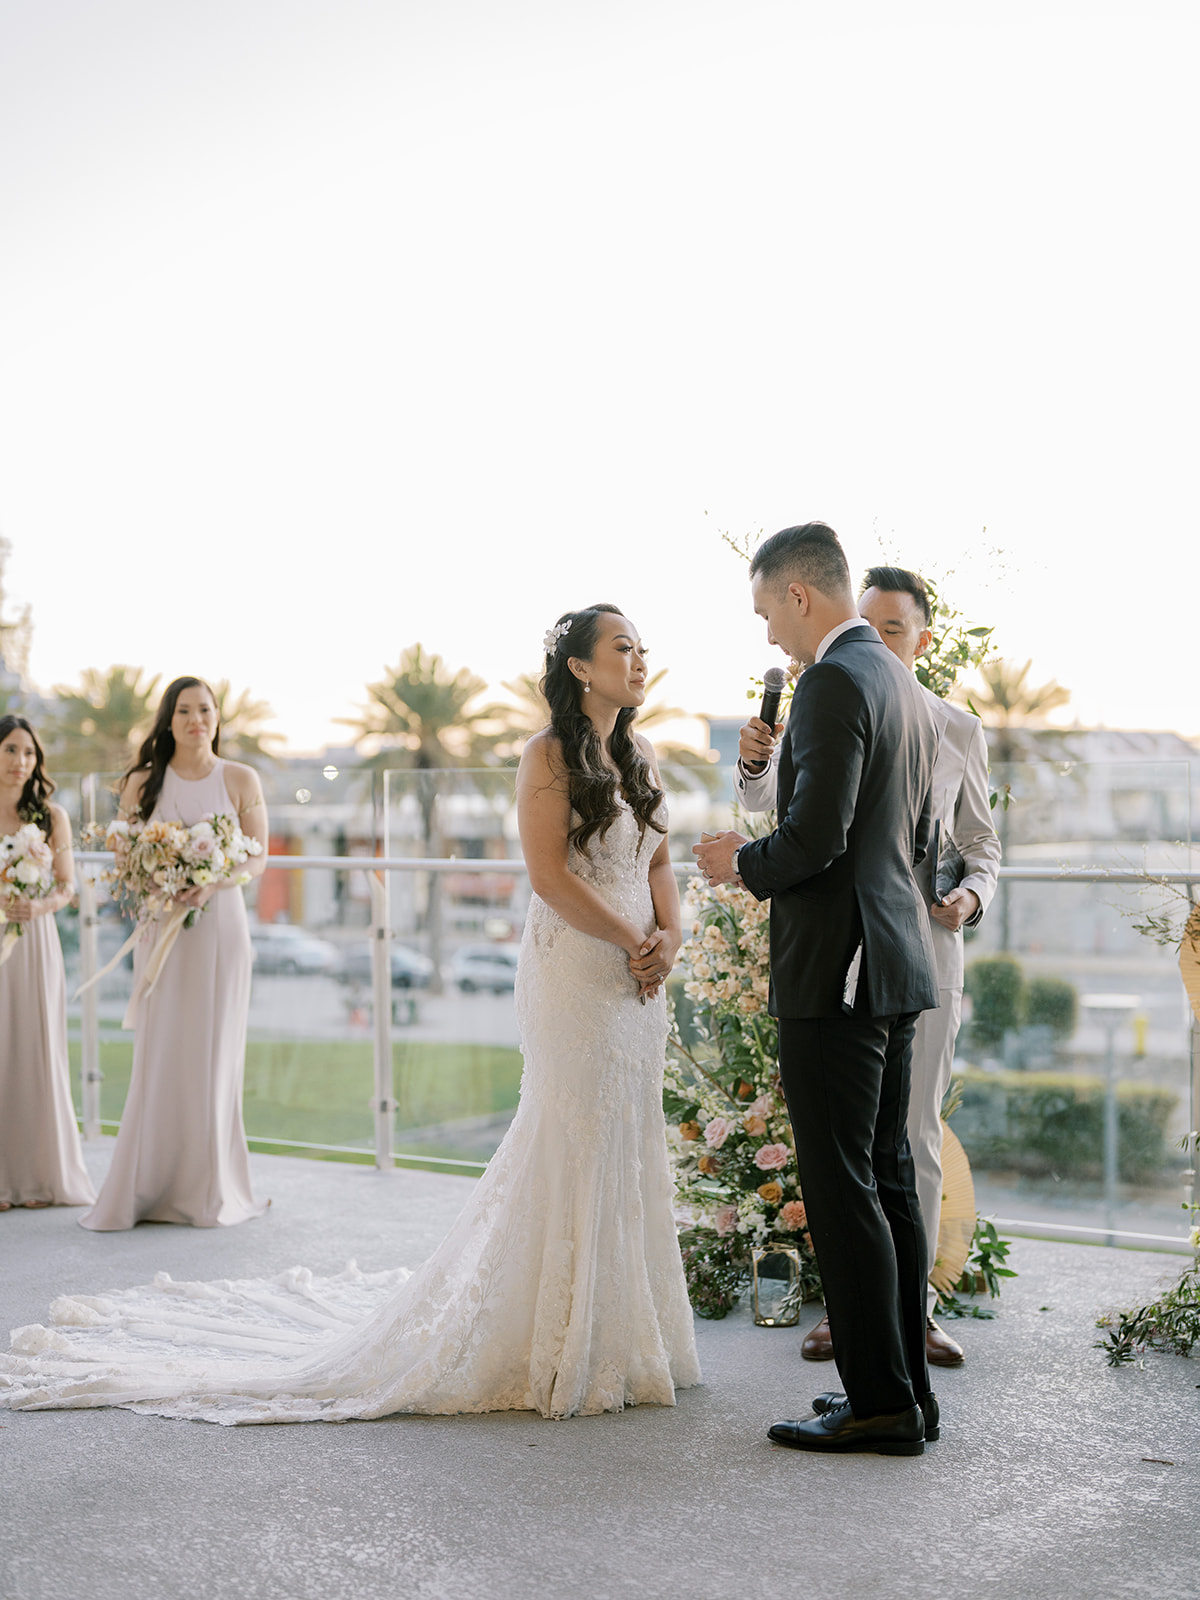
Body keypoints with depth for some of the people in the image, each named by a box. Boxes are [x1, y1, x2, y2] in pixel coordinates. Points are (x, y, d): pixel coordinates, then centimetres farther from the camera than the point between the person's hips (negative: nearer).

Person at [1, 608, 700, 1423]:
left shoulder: (641, 755, 14)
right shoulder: (551, 753, -8)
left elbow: (660, 863, 15)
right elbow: (551, 874, -15)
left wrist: (667, 936, -2)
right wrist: (632, 939, -13)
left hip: (638, 980, 7)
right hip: (576, 970, -7)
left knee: (628, 1141, 10)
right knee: (574, 1143, -2)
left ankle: (622, 1331, 21)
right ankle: (570, 1350, 9)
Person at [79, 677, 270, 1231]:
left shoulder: (241, 780, 4)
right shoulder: (142, 783, 7)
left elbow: (257, 858, 1)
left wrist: (212, 884, -16)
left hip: (220, 923, -1)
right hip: (161, 929, 1)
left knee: (214, 1053, 0)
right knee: (158, 1054, -2)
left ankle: (212, 1191, 9)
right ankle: (148, 1189, 5)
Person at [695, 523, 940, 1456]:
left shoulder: (835, 681, -15)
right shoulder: (907, 688, 16)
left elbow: (816, 834, -23)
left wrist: (744, 864, -3)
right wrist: (770, 858, 20)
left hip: (836, 969, -10)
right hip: (895, 964, 10)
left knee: (842, 1188, -3)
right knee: (889, 1179, 14)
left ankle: (880, 1404, 4)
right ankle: (906, 1389, 22)